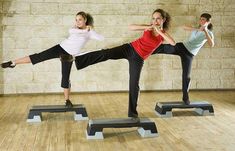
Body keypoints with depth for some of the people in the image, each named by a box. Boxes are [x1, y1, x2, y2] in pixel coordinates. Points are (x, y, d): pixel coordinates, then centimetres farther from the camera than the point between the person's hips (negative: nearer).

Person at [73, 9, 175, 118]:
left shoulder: (163, 33, 2)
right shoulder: (148, 27, 3)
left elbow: (173, 43, -18)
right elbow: (131, 27, -9)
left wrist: (159, 31, -21)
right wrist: (148, 27, -19)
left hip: (138, 59, 0)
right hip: (129, 48, 1)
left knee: (134, 85, -1)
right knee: (105, 53, -19)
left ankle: (132, 112, 13)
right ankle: (76, 60, -22)